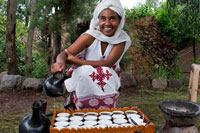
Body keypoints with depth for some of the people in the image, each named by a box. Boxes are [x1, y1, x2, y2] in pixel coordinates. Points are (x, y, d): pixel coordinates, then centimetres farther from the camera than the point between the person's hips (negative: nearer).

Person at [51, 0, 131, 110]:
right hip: (84, 79, -1)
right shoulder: (90, 36, -20)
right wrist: (60, 61, -54)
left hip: (108, 78, 2)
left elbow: (108, 64, -27)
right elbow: (65, 53, -26)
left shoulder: (121, 40, -14)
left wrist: (76, 60, -38)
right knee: (84, 72, -35)